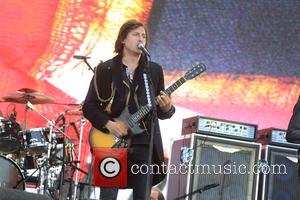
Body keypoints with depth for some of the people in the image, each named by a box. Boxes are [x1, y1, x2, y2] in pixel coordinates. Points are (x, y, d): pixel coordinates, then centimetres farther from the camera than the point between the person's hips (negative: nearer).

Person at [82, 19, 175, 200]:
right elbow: (89, 106, 2)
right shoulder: (105, 69, 3)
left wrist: (167, 108, -12)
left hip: (144, 144, 2)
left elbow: (160, 112, 10)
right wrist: (108, 124, -13)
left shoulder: (155, 70, 9)